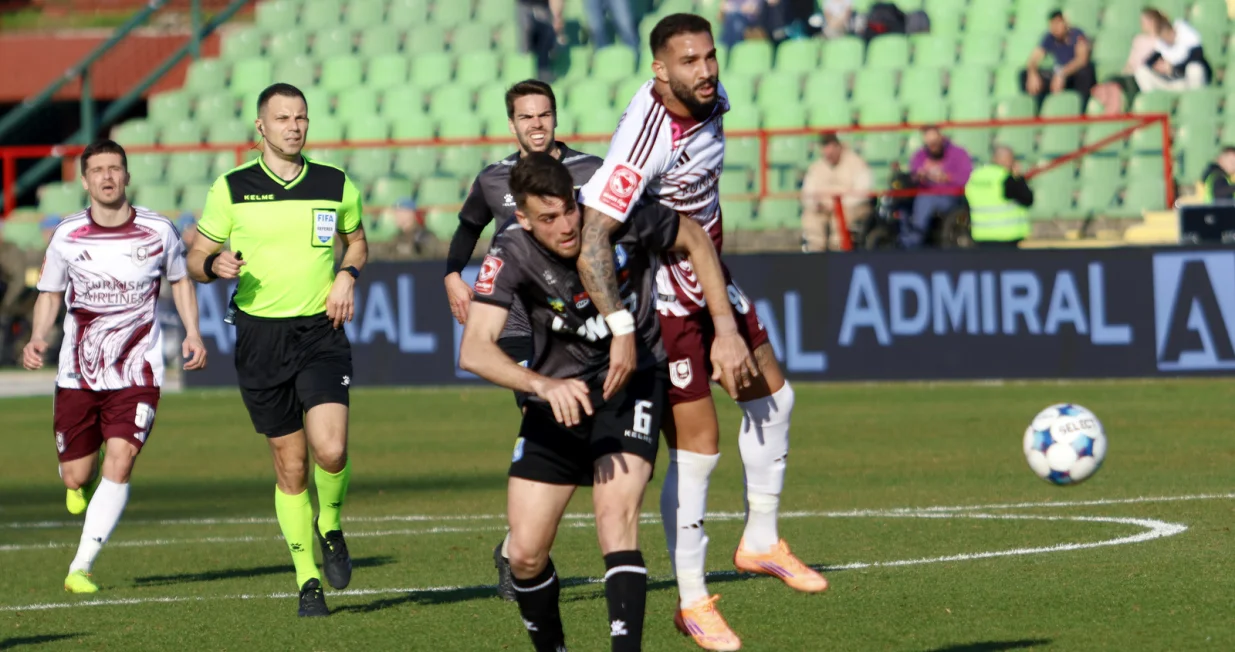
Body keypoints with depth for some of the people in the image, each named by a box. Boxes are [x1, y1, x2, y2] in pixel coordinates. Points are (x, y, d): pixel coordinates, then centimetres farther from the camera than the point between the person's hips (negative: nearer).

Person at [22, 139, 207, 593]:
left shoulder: (159, 231, -2)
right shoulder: (67, 236, -2)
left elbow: (180, 280, 15)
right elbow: (49, 294, 10)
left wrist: (192, 333, 3)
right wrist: (38, 338, -8)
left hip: (137, 373, -1)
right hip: (78, 375, 1)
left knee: (120, 463, -17)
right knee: (76, 477, 2)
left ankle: (81, 566, -11)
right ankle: (80, 486, 43)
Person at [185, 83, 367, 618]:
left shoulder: (336, 187, 4)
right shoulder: (232, 189, 0)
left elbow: (356, 240, 22)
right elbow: (196, 260, 8)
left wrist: (347, 274, 2)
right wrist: (215, 264, -15)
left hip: (320, 333, 0)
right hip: (261, 337, 0)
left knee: (330, 450, -20)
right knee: (290, 467, 3)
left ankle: (331, 528, 11)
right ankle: (308, 580, 16)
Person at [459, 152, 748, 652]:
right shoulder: (511, 254, -21)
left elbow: (695, 241, 1)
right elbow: (474, 350, -34)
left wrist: (725, 328, -3)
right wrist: (544, 385, -50)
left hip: (632, 381, -2)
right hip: (559, 397, 2)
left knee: (616, 515, -26)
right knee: (525, 553, -3)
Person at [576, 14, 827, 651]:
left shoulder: (710, 100, -5)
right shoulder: (644, 139, -32)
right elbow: (590, 238, -38)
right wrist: (621, 329, -45)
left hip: (707, 277, 9)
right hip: (662, 298, -9)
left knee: (771, 394, 16)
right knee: (696, 449, -7)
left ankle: (760, 540, 32)